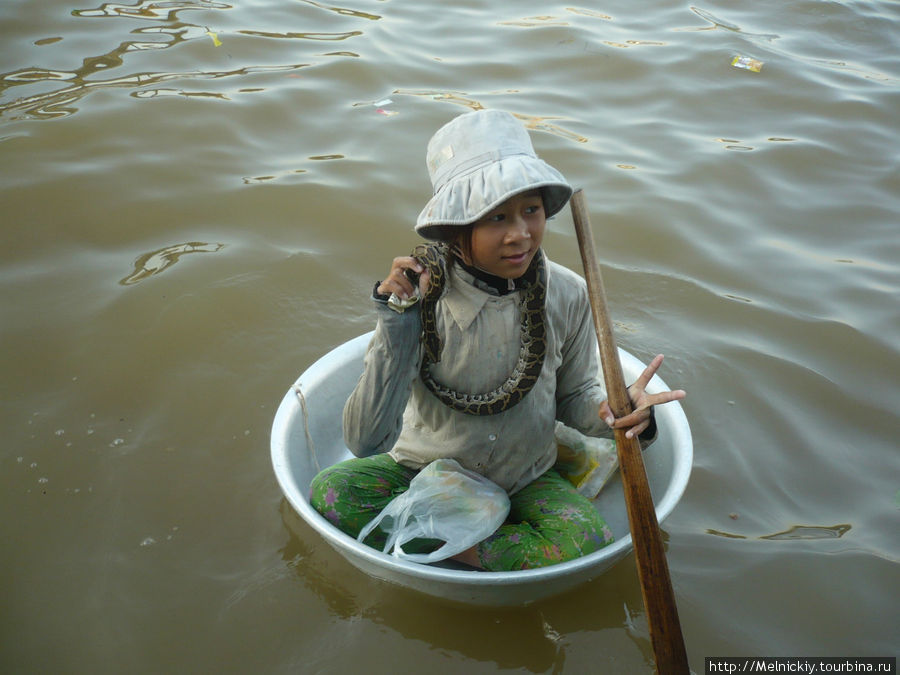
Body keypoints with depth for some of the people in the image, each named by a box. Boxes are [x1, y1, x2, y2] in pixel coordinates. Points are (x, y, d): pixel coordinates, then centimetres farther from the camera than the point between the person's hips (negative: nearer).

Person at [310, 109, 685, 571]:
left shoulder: (567, 295, -14)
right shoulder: (423, 294, -22)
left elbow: (573, 395, 4)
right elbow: (366, 442, -27)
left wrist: (612, 412, -20)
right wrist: (398, 326, -35)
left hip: (524, 479, 1)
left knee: (587, 539, -29)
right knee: (330, 493, -27)